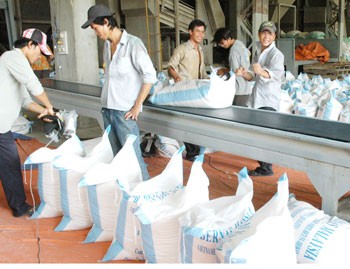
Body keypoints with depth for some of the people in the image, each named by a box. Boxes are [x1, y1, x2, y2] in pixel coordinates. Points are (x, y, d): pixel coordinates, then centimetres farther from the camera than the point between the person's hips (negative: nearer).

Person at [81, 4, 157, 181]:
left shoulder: (132, 43, -9)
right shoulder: (107, 45, 13)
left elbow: (150, 76, -12)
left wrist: (137, 106, -12)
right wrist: (106, 100, 10)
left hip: (124, 111, -7)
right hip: (107, 108, 7)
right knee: (115, 155, 13)